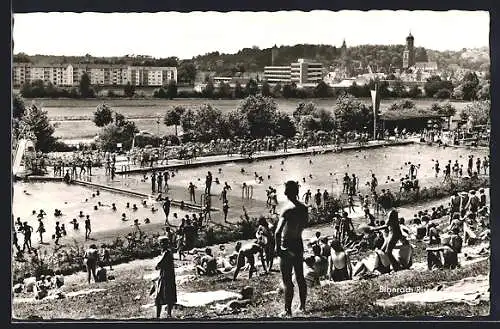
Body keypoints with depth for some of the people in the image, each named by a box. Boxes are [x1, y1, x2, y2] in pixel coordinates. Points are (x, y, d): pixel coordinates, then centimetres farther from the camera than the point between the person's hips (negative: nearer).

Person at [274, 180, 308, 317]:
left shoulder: (288, 210, -23)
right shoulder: (303, 208, 0)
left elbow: (278, 233, -28)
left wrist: (277, 247, -16)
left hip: (287, 248, -7)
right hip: (299, 245, 7)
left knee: (287, 281, 0)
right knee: (300, 277, 17)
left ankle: (288, 310, 5)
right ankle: (303, 306, 28)